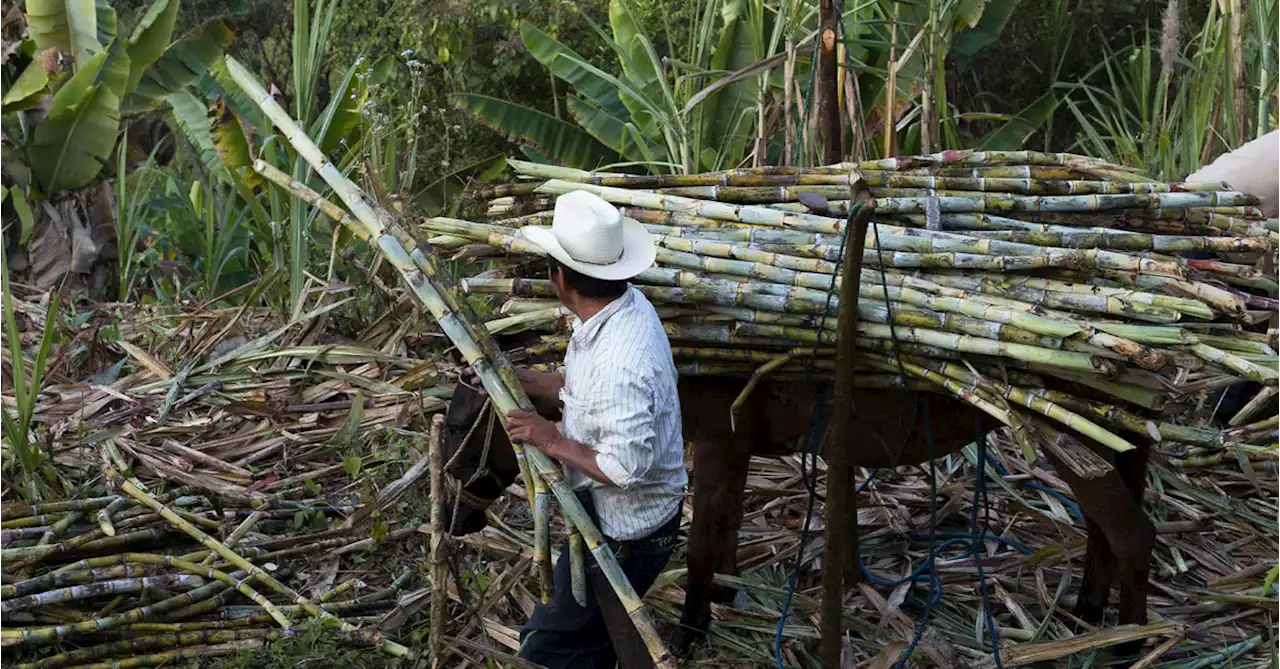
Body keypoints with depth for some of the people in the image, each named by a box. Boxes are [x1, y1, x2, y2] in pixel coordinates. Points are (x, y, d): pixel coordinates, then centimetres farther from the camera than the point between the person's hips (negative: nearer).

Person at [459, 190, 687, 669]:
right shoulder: (625, 305, -4)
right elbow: (576, 386, 10)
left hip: (625, 531, -10)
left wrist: (552, 441, -22)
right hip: (615, 515, 10)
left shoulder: (620, 363, -36)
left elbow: (627, 467, -34)